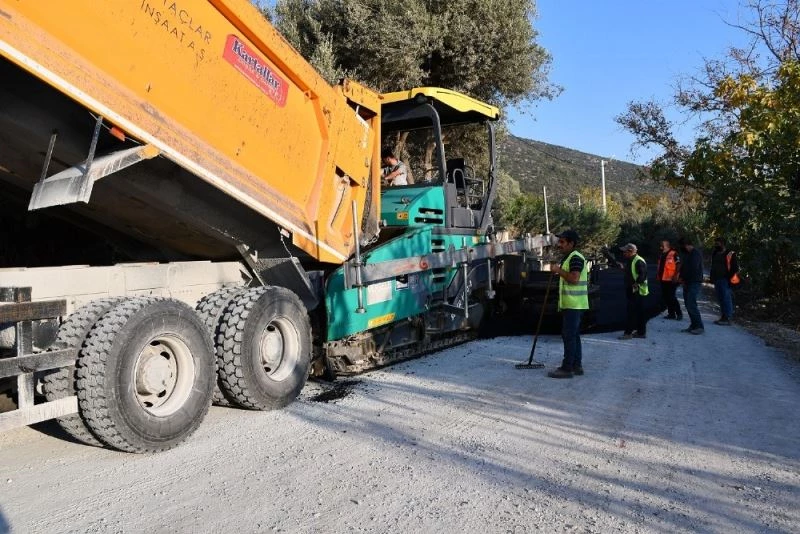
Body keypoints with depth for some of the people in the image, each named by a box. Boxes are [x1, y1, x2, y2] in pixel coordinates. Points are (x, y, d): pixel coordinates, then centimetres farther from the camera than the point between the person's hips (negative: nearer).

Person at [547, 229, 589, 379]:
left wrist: (559, 271, -16)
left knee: (569, 336, -8)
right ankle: (577, 365, 21)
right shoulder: (568, 258, 19)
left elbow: (574, 278, -26)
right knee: (573, 335, 14)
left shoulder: (576, 258, -15)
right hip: (569, 304, 11)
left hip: (573, 305, -11)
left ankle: (566, 368, -5)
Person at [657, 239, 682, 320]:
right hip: (663, 280, 9)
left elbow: (678, 265, -15)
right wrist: (659, 276, 18)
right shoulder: (662, 255, 15)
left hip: (671, 280, -9)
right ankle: (671, 313, 19)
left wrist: (675, 276, -22)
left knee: (671, 297, -8)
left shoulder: (674, 254, -11)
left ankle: (679, 313, 1)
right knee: (666, 297, 11)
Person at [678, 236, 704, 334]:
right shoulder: (688, 254, 17)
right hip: (688, 282, 10)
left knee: (691, 304, -14)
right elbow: (684, 267, 19)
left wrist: (683, 278, -10)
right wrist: (682, 277, 2)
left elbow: (693, 269, -20)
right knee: (688, 304, 10)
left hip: (694, 283, -10)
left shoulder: (695, 254, -13)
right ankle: (693, 325, 16)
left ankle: (699, 326, -9)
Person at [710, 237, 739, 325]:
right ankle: (723, 317, 18)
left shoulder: (730, 254, -9)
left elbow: (735, 268, -11)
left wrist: (730, 279, -15)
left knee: (726, 299, -7)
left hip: (725, 280, -8)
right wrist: (712, 278, 17)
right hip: (717, 280, 8)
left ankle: (728, 318, -5)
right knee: (720, 299, 11)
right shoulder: (715, 254, 16)